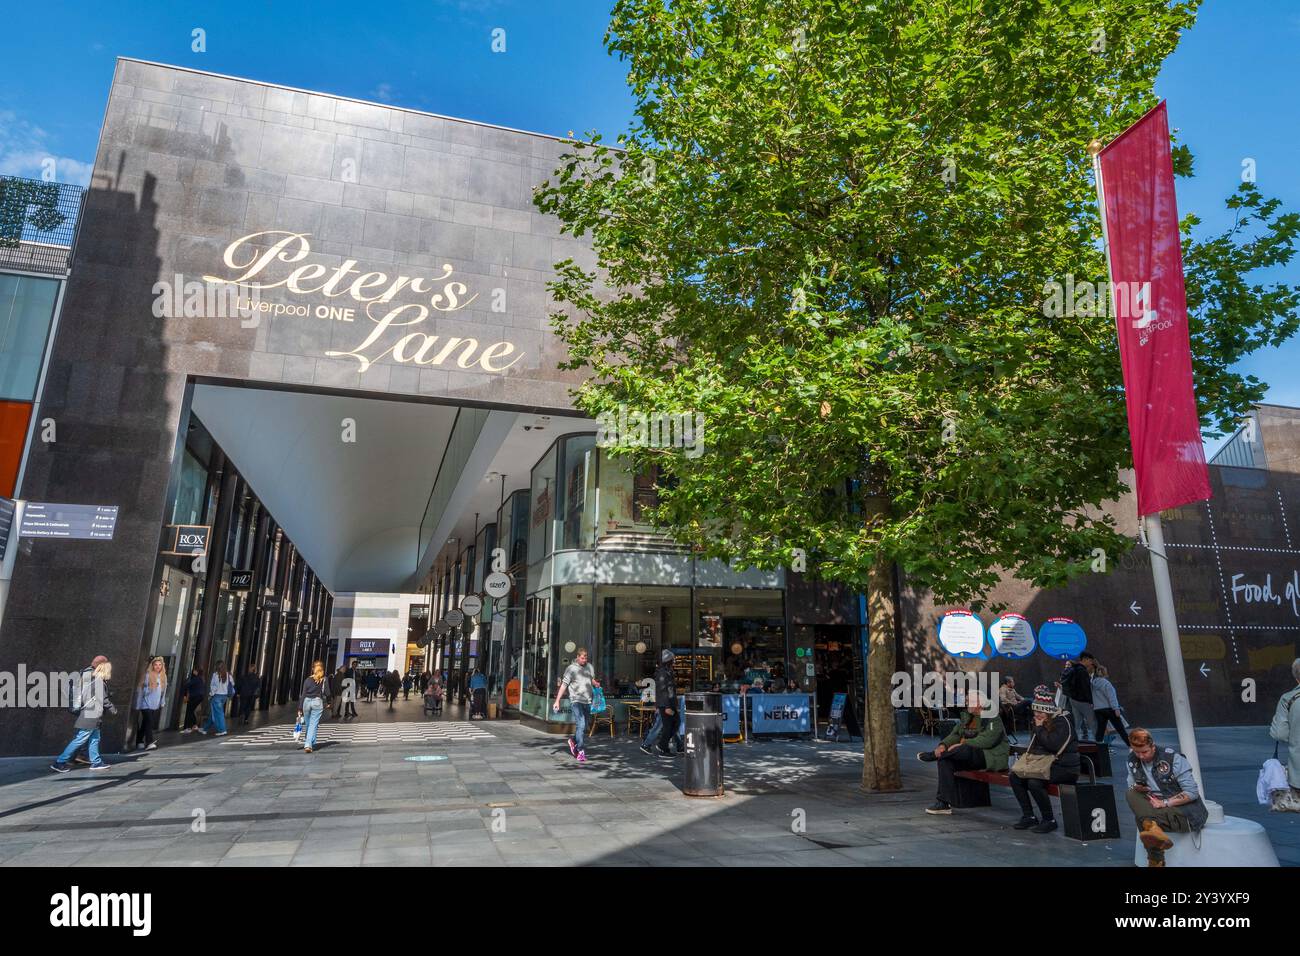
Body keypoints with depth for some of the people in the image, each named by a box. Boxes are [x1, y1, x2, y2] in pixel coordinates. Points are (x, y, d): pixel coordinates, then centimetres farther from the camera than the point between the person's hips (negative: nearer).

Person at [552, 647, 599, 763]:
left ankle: (573, 741, 38)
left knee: (584, 726, 13)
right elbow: (564, 685, -4)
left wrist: (596, 684, 2)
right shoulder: (571, 669, -4)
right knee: (581, 725, -15)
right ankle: (581, 751, -8)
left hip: (587, 701, 6)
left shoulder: (590, 667, 11)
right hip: (576, 700, -6)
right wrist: (557, 701, -8)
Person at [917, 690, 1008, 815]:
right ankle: (944, 803, -14)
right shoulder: (966, 717, 13)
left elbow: (987, 740, -24)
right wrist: (943, 745, -12)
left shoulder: (993, 719, -11)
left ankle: (932, 755, -11)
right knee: (945, 760, -15)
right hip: (972, 757, 8)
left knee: (965, 750, -36)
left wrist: (963, 744, -28)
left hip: (993, 758, -8)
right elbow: (955, 734, 8)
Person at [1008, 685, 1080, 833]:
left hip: (1066, 768, -9)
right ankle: (1029, 816, 3)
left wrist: (1040, 729, -16)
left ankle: (1049, 820, -10)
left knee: (1034, 782, -30)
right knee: (1014, 775, -4)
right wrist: (1028, 754, 6)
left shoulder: (1062, 721, -14)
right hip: (1047, 764, 9)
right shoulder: (1041, 722, 13)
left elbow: (1053, 745, -26)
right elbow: (1033, 746, 24)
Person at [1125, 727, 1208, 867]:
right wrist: (1135, 788, -12)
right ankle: (1155, 830, -37)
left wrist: (1165, 803, -21)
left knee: (1144, 817, -31)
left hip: (1185, 809, -6)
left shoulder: (1173, 758, -14)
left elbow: (1192, 793, -15)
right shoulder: (1133, 760, 1)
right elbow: (1132, 786, 13)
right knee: (1130, 795, -24)